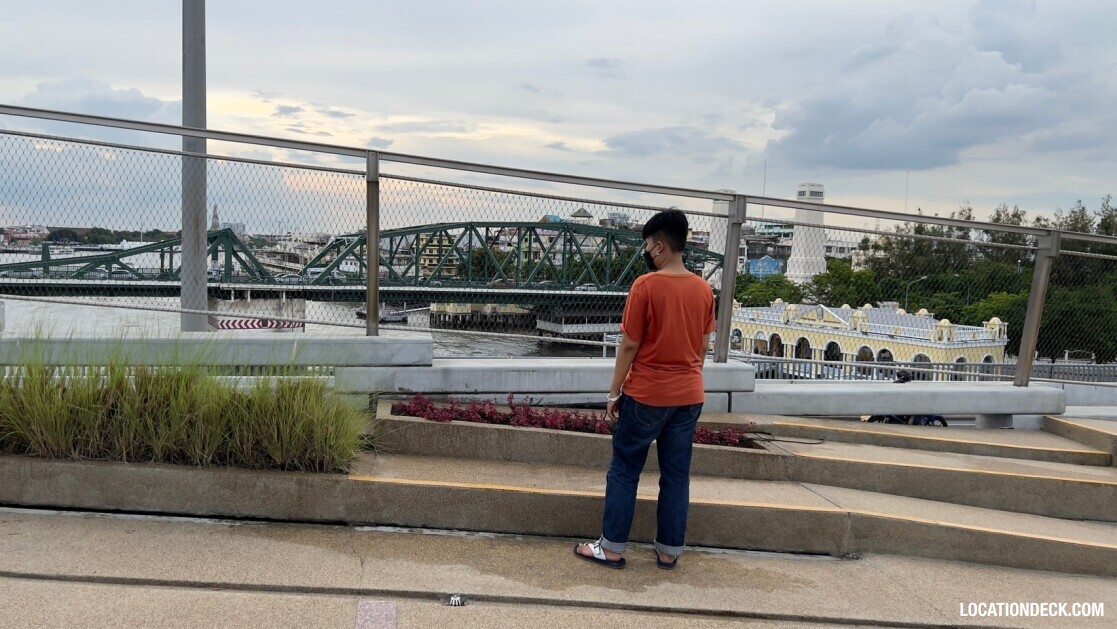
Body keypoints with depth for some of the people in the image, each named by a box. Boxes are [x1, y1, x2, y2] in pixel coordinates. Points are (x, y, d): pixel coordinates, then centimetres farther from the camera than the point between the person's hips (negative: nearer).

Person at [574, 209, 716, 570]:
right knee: (676, 475, 11)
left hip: (647, 394, -5)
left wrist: (614, 393, -3)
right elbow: (703, 346, 9)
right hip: (689, 396, 5)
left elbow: (630, 345, -12)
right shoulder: (704, 289, 3)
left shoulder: (646, 286, -14)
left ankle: (612, 548, 13)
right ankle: (669, 551, 20)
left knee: (624, 472, 7)